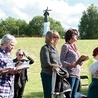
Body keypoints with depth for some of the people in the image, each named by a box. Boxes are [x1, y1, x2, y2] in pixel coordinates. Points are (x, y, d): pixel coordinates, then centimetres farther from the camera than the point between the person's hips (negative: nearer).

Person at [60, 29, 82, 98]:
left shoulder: (75, 47, 19)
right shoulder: (66, 46, -4)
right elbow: (61, 61, -10)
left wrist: (81, 61, 1)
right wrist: (70, 65, -25)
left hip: (77, 74, 8)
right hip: (70, 74, -8)